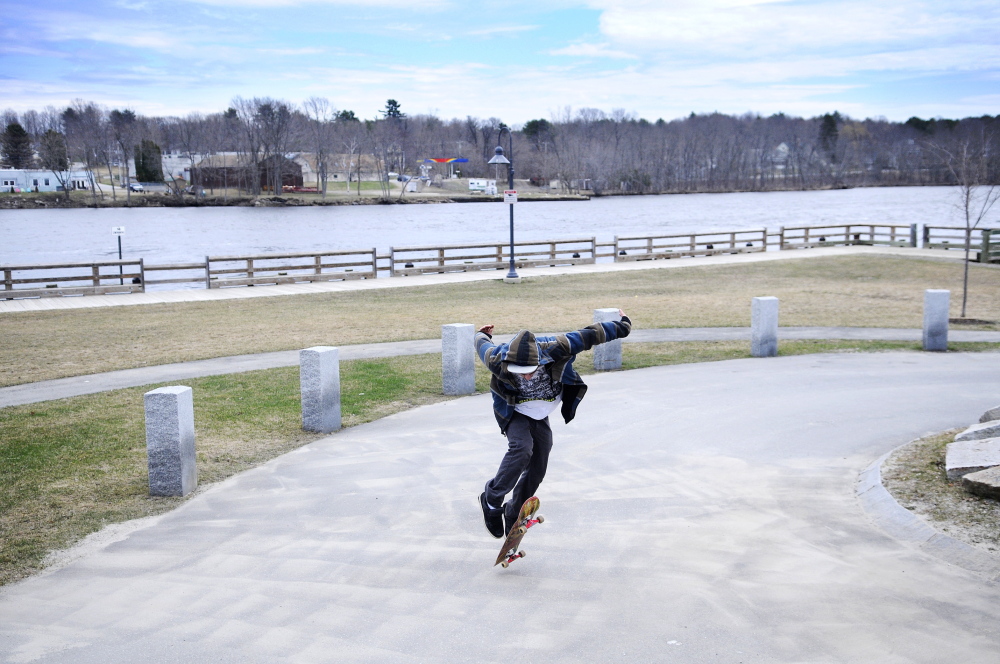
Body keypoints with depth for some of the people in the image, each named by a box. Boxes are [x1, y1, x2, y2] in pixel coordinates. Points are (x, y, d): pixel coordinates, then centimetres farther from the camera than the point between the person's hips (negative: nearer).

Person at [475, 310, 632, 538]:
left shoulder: (553, 350, -34)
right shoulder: (499, 361, -33)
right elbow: (484, 346, -8)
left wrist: (620, 327, -6)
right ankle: (491, 502, -17)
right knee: (521, 449, -30)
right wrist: (482, 335, 18)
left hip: (542, 417, 3)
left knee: (537, 471, 6)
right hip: (515, 414, -3)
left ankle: (514, 515, 26)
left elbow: (587, 336, -19)